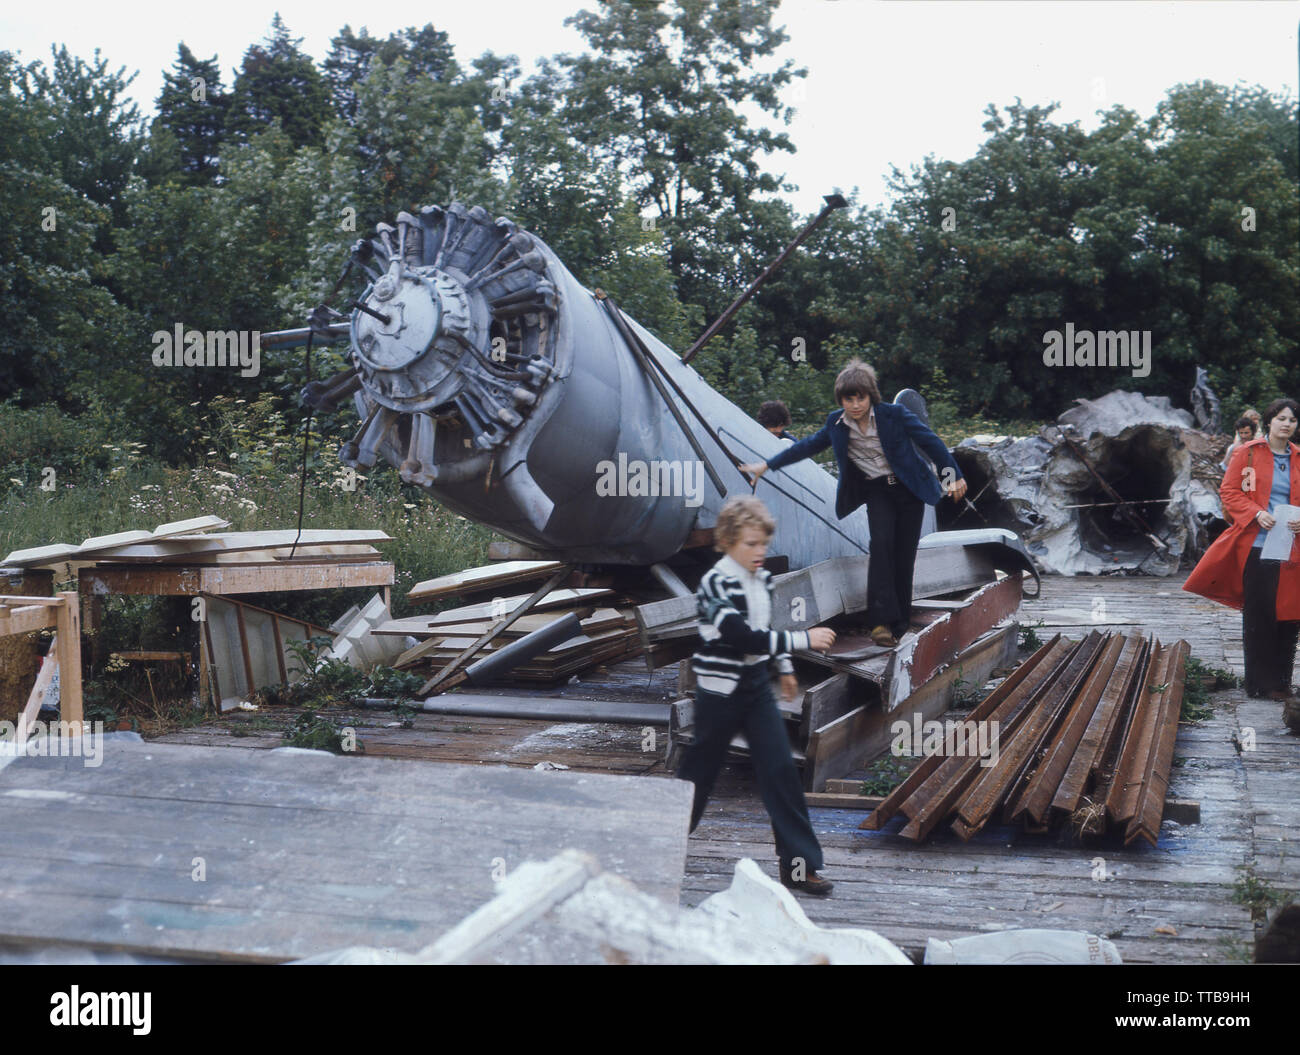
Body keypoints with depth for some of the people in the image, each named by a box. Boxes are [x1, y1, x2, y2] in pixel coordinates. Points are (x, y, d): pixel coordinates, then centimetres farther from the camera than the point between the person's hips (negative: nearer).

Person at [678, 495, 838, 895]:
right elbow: (745, 637, -28)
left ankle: (799, 864, 2)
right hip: (721, 687, -6)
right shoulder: (716, 584, -19)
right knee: (701, 767, 7)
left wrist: (785, 667, 25)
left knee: (780, 768, -1)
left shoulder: (762, 578, 4)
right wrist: (804, 638, -29)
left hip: (756, 683, 6)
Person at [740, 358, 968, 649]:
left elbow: (930, 442, -5)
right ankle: (882, 621, -25)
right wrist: (768, 465, 10)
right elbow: (807, 446, 9)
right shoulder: (836, 423, -6)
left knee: (903, 555, -3)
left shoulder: (894, 414, -15)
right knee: (881, 542, -23)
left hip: (909, 490, -1)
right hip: (876, 491, 1)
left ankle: (899, 624, 9)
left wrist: (954, 475, 1)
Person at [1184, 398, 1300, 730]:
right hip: (1255, 546, -2)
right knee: (1257, 615, 3)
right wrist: (1256, 513, -14)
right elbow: (1229, 491, 0)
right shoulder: (1247, 453, 2)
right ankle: (1260, 682, 11)